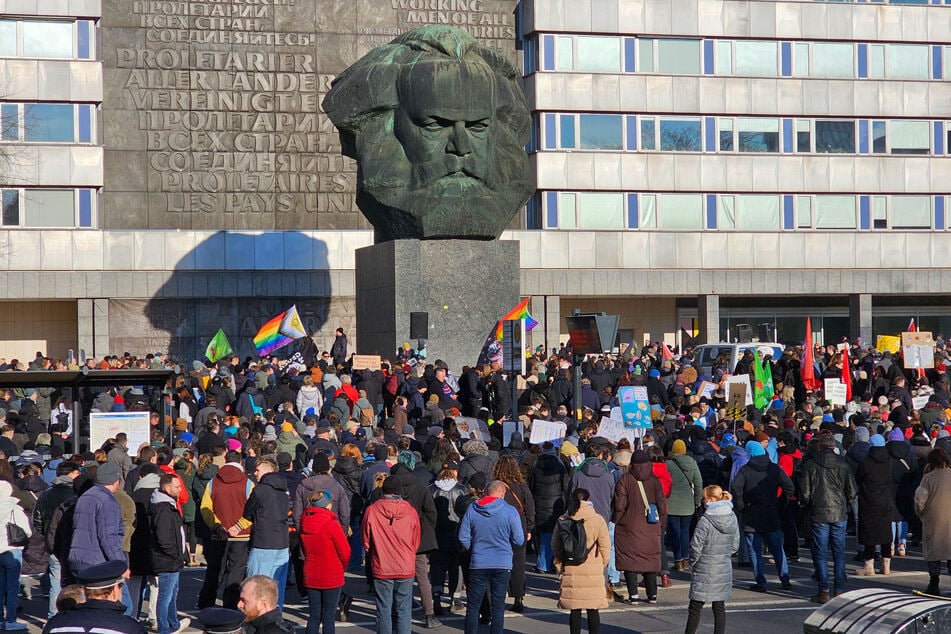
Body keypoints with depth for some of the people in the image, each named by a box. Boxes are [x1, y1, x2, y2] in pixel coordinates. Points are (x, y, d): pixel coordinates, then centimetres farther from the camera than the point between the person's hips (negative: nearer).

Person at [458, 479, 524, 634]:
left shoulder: (472, 509, -2)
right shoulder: (510, 511, -7)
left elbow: (463, 537, -3)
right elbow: (519, 540, -4)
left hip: (478, 564, 1)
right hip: (502, 565, -1)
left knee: (473, 606, 8)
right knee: (498, 607, 6)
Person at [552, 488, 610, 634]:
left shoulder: (563, 521, 1)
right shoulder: (598, 520, -6)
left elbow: (555, 545, 7)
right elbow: (605, 547, -3)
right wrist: (602, 564, 12)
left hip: (570, 571, 2)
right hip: (593, 571, -2)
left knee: (574, 610, 7)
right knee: (593, 610, 4)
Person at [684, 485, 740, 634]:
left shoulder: (705, 520, -17)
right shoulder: (732, 518, 3)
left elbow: (696, 546, -15)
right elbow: (735, 545, 11)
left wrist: (692, 562, 1)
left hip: (704, 571, -6)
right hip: (724, 570, 6)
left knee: (695, 608, 3)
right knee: (720, 608, 10)